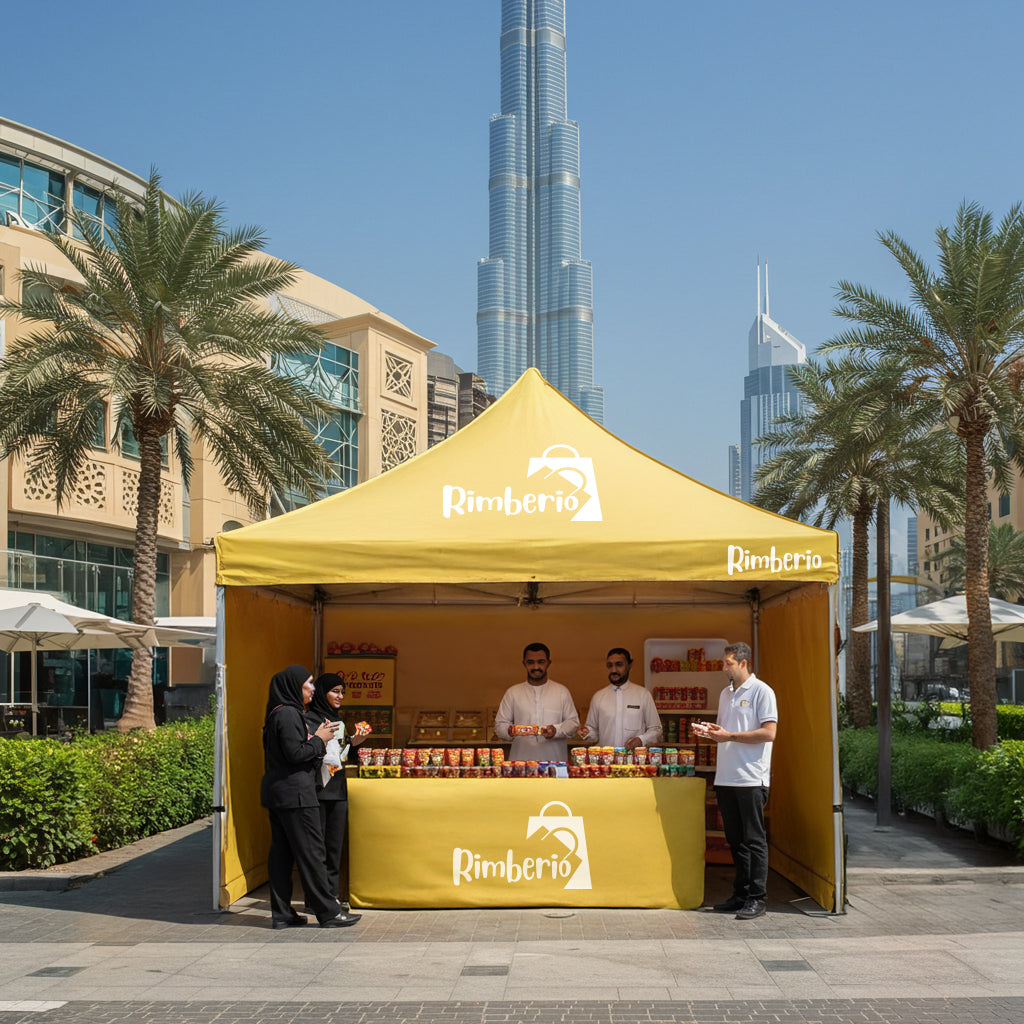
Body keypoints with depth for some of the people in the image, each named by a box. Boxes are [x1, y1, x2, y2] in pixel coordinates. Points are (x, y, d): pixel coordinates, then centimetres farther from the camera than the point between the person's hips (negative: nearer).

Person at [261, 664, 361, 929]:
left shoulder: (278, 713, 16)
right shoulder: (288, 713, -15)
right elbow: (295, 753, -20)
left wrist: (313, 740, 9)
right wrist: (319, 740, -7)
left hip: (276, 792, 10)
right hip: (294, 793, -10)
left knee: (281, 851, 9)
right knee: (310, 851, -5)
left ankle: (281, 913, 12)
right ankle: (328, 912, -1)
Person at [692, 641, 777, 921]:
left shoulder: (762, 691, -6)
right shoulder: (726, 693, 17)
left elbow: (768, 733, -14)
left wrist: (729, 736, -14)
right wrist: (711, 731, 3)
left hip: (751, 778, -7)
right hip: (726, 777, 7)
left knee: (754, 840, -4)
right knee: (735, 840, 11)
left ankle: (757, 898, 1)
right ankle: (741, 895, 18)